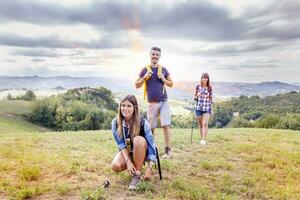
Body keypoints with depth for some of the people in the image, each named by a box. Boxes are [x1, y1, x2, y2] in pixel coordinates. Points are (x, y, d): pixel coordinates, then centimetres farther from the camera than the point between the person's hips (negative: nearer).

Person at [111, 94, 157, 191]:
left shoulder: (142, 122, -25)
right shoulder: (115, 122, -17)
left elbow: (151, 145, -23)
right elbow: (121, 145, -15)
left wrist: (150, 167, -30)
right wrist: (128, 161, -29)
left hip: (142, 151, -2)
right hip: (127, 152, 2)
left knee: (138, 140, -36)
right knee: (116, 166, -27)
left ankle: (137, 174, -21)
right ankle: (137, 163, 5)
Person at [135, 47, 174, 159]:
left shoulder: (163, 69, 8)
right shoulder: (145, 69, 5)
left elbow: (171, 84, 13)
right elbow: (137, 85, 6)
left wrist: (163, 79, -6)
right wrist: (144, 77, -10)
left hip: (163, 102, 1)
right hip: (151, 103, 0)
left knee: (166, 125, -7)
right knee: (151, 127, 6)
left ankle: (167, 150, 1)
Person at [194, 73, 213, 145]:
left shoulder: (209, 88, 3)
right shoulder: (198, 86, 5)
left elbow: (211, 99, 9)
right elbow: (195, 97, 8)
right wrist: (197, 96, -11)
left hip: (207, 108, -1)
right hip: (199, 107, 2)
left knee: (205, 124, -13)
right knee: (200, 124, 9)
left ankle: (204, 140, -11)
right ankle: (202, 139, 20)